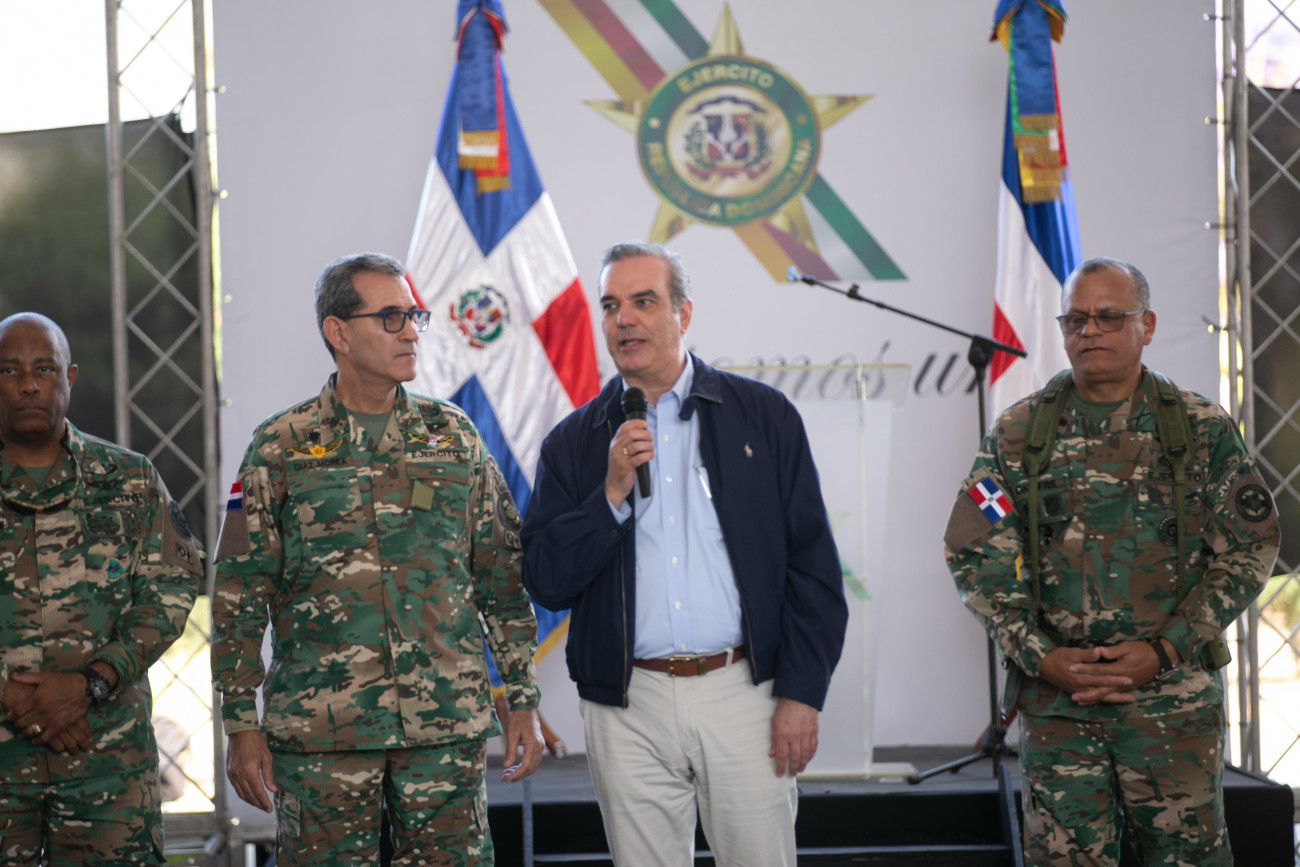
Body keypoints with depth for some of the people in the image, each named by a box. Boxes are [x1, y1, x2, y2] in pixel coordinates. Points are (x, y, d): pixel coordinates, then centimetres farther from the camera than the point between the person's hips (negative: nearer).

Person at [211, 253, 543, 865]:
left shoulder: (455, 438, 8)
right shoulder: (280, 449, 1)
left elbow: (504, 579, 11)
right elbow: (239, 598, 2)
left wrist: (522, 701, 7)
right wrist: (241, 727, -2)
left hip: (448, 725, 2)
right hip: (319, 733, -2)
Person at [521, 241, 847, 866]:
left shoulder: (764, 416, 4)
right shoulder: (573, 444, 8)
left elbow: (814, 568, 2)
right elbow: (545, 582, 1)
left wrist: (801, 694, -5)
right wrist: (612, 493, -11)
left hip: (743, 694, -1)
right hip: (628, 707, 1)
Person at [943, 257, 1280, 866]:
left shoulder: (1204, 429, 2)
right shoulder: (1017, 435, 4)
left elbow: (1250, 550, 1)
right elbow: (975, 558, 3)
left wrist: (1165, 650, -9)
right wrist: (1043, 657, -9)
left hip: (1176, 695, -1)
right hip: (1054, 699, 1)